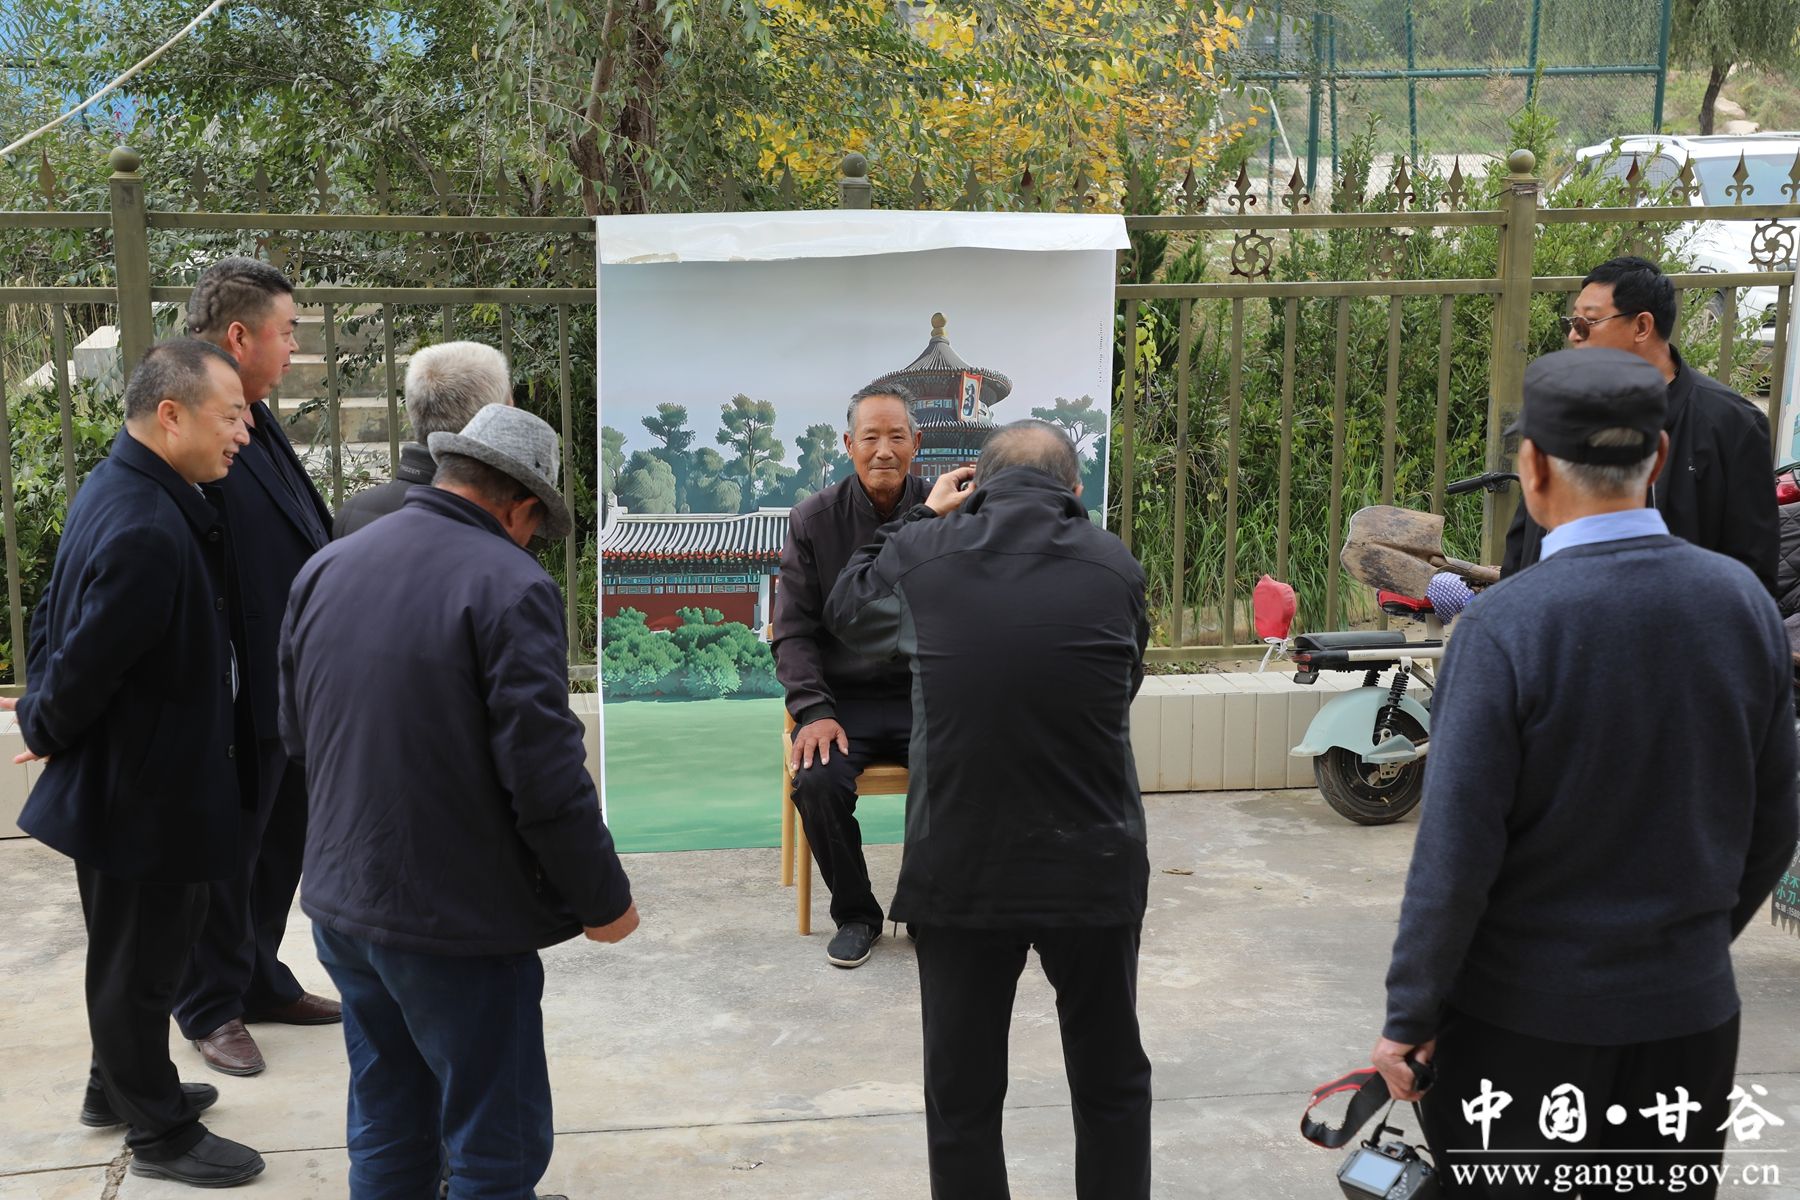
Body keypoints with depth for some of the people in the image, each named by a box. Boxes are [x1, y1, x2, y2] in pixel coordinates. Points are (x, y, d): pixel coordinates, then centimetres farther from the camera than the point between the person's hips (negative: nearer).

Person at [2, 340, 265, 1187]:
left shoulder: (119, 490, 3)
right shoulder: (147, 531, -31)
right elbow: (85, 663, -26)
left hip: (124, 782, 10)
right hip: (145, 793, -10)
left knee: (129, 951, 25)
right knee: (140, 963, 8)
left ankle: (119, 1086, 43)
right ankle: (160, 1133, 24)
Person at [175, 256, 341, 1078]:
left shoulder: (260, 427, 8)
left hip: (292, 690, 9)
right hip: (235, 698, -9)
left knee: (278, 848, 21)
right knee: (225, 860, 9)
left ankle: (260, 980, 39)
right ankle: (211, 1010, 27)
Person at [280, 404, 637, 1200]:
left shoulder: (324, 569, 4)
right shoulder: (509, 587, -17)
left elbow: (295, 732, 14)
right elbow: (545, 776, -20)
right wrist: (605, 901, -7)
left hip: (341, 900, 7)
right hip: (456, 923, -7)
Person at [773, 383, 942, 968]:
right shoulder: (814, 520, 2)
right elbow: (794, 632, 2)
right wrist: (815, 712, -12)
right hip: (844, 697, 0)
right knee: (817, 781, -28)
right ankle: (855, 913, -2)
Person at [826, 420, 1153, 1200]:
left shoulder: (919, 556, -5)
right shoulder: (1115, 565, -3)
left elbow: (846, 609, 15)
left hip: (959, 867, 0)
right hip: (1093, 867, 1)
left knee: (962, 1094, 14)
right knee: (1111, 1084, 19)